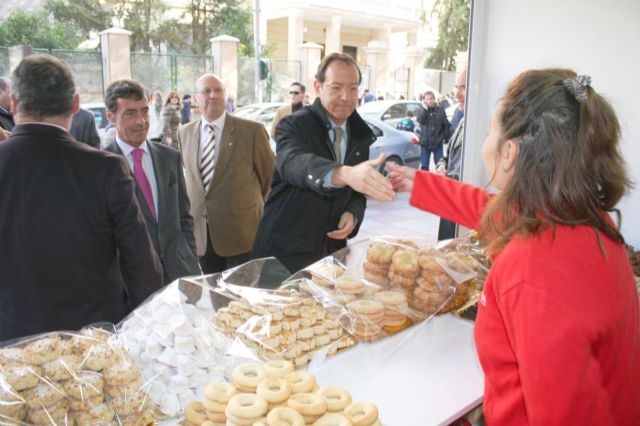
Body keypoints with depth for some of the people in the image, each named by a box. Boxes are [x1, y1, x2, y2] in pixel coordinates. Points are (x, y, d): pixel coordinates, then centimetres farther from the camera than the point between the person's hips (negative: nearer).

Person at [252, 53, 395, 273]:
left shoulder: (359, 135, 5)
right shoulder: (294, 126, -12)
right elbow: (293, 163, -35)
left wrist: (353, 215, -10)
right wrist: (344, 173, -53)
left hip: (332, 250, 5)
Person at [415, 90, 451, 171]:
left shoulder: (440, 111, 0)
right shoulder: (421, 110, 2)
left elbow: (446, 125, 4)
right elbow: (420, 120, -19)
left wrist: (446, 138, 1)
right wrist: (424, 108, -17)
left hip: (437, 143, 0)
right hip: (425, 143, 0)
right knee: (424, 166, 4)